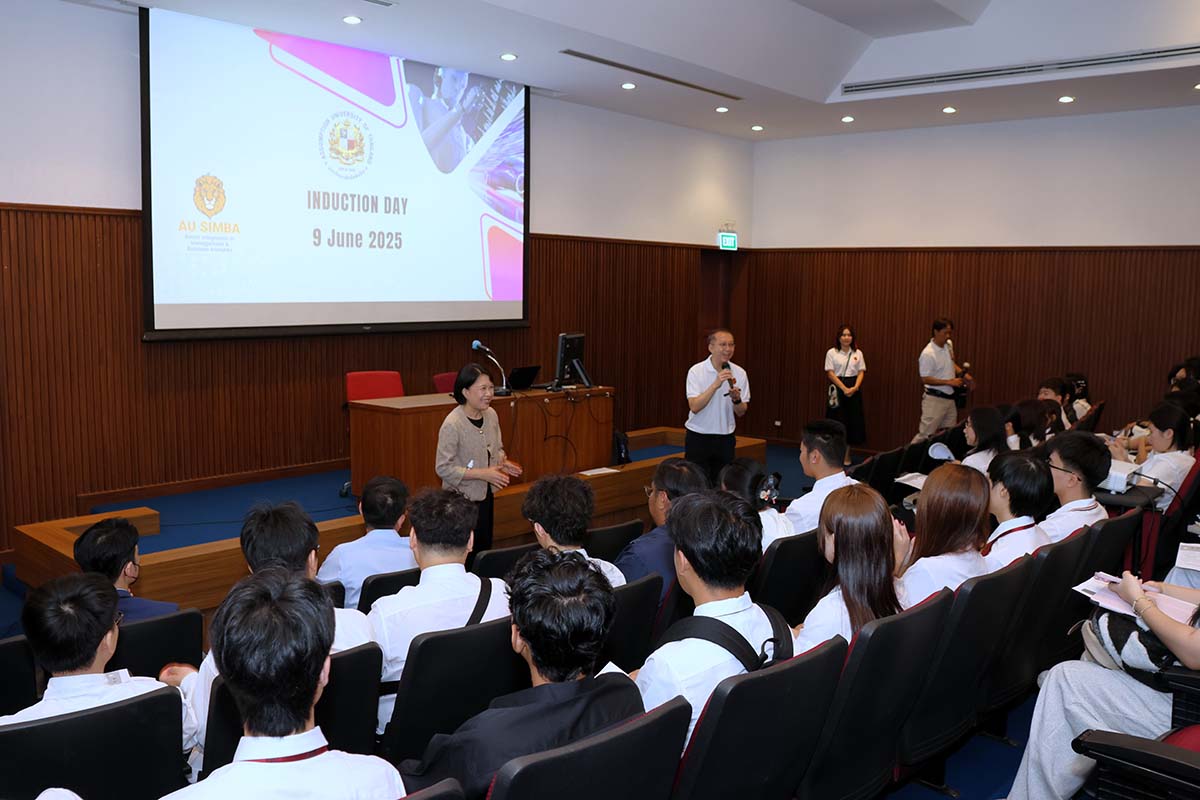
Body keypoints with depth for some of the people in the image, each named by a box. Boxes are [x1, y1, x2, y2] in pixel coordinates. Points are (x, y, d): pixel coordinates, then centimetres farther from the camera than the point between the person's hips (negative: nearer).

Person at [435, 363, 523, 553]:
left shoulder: (491, 415, -1)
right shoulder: (452, 425, -21)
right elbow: (443, 468, -20)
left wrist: (502, 462, -8)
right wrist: (482, 474, -22)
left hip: (485, 494, 7)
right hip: (462, 499, -6)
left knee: (485, 548, 14)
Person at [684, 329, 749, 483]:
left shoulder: (739, 373, -1)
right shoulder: (696, 371, -10)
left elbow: (741, 412, 2)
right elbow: (694, 407, -20)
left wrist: (736, 399, -20)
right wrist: (716, 384, -29)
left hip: (725, 439, 3)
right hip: (698, 437, -3)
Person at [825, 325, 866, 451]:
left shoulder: (858, 353, 6)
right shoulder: (831, 353, -2)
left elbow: (861, 372, 4)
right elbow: (830, 373, -7)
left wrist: (855, 387, -14)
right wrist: (844, 388, -15)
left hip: (854, 390, 3)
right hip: (837, 388, -3)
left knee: (852, 421, 3)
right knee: (837, 421, -2)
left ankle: (846, 454, 11)